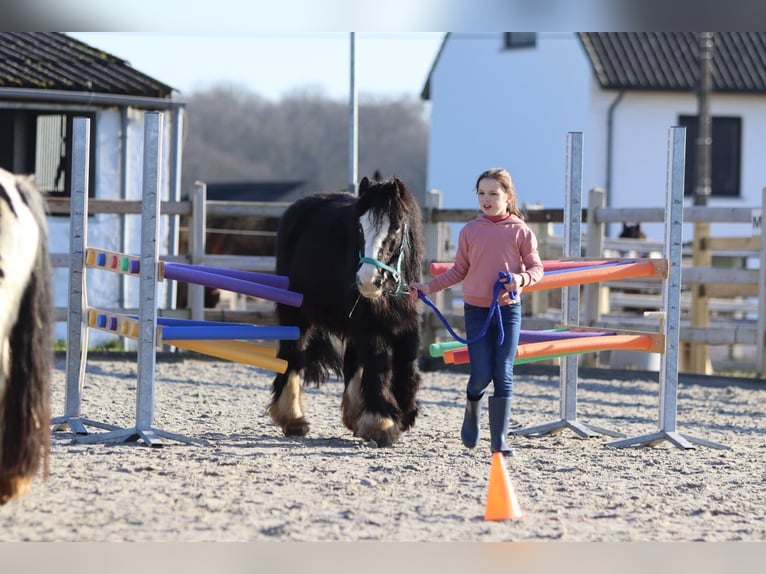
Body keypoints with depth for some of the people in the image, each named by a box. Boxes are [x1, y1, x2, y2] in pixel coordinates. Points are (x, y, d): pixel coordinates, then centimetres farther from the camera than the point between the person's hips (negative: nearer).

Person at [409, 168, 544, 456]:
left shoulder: (521, 232, -2)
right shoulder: (469, 231, 2)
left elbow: (536, 268, 3)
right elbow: (459, 271, 10)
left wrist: (521, 278, -17)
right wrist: (429, 287, 2)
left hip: (508, 310, -1)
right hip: (476, 310, 1)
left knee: (503, 375, -2)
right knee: (482, 374, -5)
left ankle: (499, 440, 3)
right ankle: (472, 414, 29)